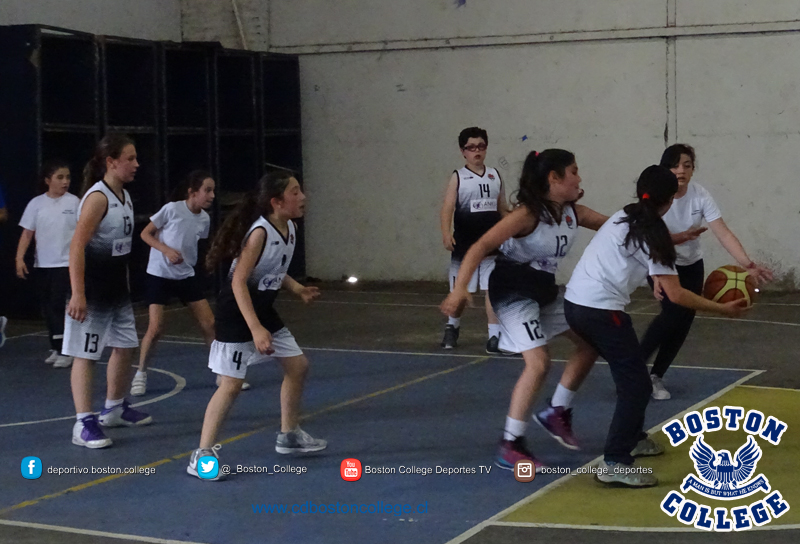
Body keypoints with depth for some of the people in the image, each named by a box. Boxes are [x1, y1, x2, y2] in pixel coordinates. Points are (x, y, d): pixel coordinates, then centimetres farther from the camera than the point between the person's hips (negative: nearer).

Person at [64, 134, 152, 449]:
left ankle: (115, 409, 34)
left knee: (124, 347, 17)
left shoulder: (124, 196, 9)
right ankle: (84, 424, 0)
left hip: (116, 287, 9)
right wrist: (77, 293, -28)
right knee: (85, 355, -3)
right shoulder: (97, 197, -18)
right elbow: (77, 246, -24)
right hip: (92, 290, -9)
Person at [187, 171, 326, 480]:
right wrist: (256, 330, -32)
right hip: (237, 312, -9)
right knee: (232, 384, -10)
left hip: (263, 308, 9)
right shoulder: (260, 232, -25)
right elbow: (239, 282, -27)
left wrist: (297, 289, 3)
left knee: (298, 366, 14)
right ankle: (202, 456, -2)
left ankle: (289, 435, 30)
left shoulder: (289, 228, 1)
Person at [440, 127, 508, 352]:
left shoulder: (495, 176, 8)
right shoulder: (458, 178, -2)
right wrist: (446, 233, -29)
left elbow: (502, 210, 15)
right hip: (464, 246, -2)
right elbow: (447, 207, -13)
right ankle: (452, 327, 35)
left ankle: (494, 336, -1)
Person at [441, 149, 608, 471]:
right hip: (513, 292, -9)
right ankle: (510, 447, -11)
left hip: (545, 290, 9)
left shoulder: (573, 214, 0)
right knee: (538, 363, -20)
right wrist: (460, 287, -42)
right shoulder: (528, 214, -23)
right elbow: (482, 246, -30)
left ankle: (558, 412, 26)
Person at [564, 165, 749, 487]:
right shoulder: (651, 232, -8)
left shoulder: (624, 218, 14)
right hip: (601, 311, -9)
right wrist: (722, 309, -3)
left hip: (576, 302, 9)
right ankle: (614, 464, -8)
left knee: (630, 373, 25)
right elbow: (676, 295, -10)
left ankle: (632, 437, 39)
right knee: (637, 385, -4)